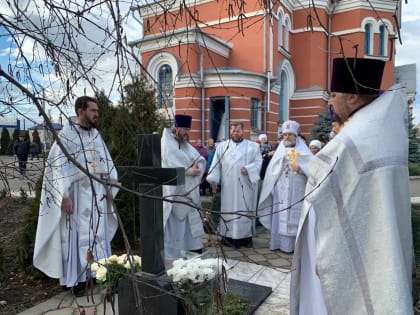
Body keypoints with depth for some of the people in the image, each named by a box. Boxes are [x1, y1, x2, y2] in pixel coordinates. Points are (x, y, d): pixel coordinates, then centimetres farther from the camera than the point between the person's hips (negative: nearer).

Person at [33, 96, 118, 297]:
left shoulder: (96, 135, 10)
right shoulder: (67, 135, -8)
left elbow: (107, 163, 12)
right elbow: (60, 167, -12)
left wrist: (110, 188, 6)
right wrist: (64, 195, -18)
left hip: (97, 193, 6)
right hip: (76, 193, -6)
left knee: (99, 233, 11)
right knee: (76, 234, 4)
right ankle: (76, 279, 15)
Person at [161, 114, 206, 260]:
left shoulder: (186, 143, 14)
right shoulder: (167, 143, -10)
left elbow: (201, 159, 7)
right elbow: (172, 166, -21)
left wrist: (197, 167, -14)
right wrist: (190, 171, -18)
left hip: (189, 191, 8)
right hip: (174, 191, -8)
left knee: (192, 221, 13)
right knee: (174, 223, -1)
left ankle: (194, 248, 24)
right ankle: (172, 253, 10)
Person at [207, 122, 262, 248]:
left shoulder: (253, 146, 7)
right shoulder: (222, 146, 11)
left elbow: (258, 162, 1)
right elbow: (216, 164, 7)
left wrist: (248, 169, -16)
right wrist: (214, 179, -2)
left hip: (245, 185, 0)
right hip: (228, 186, 1)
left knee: (245, 210, 3)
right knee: (228, 209, 2)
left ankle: (246, 236, 11)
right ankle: (228, 236, 9)